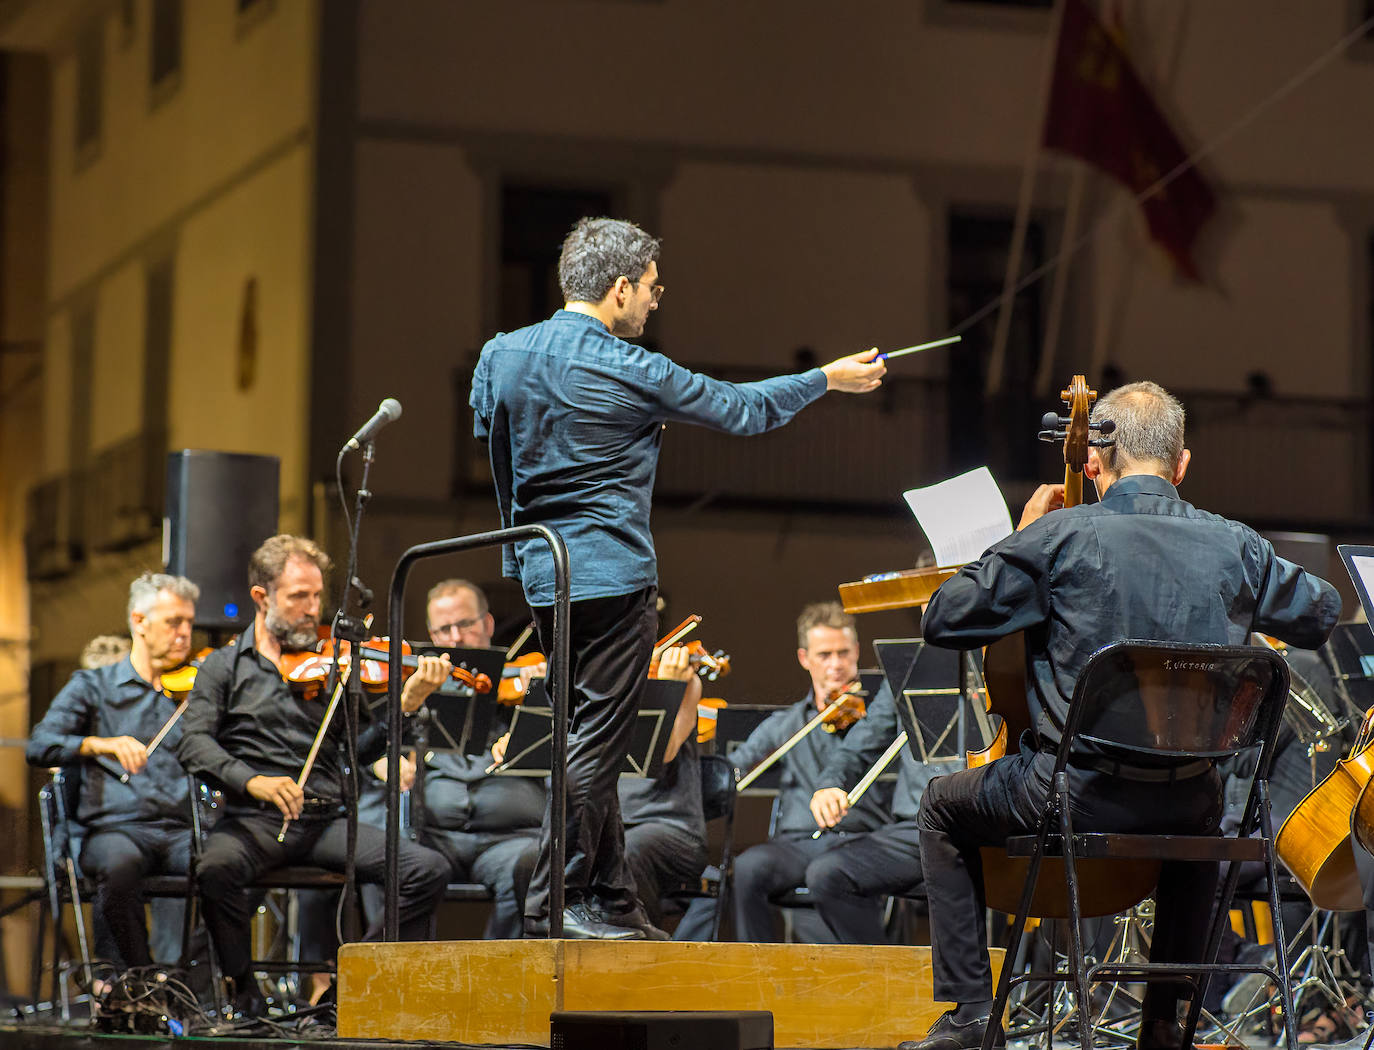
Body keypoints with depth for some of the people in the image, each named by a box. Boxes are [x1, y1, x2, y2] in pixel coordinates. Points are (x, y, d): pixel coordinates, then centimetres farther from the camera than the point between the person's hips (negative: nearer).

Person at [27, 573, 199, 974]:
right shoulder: (94, 686, 13)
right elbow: (39, 746, -2)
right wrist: (102, 744, -21)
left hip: (182, 831, 2)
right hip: (116, 827, -2)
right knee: (119, 863, -37)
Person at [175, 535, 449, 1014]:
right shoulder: (225, 666, 10)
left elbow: (361, 749, 8)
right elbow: (194, 744, -5)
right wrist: (252, 781, -23)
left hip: (327, 819, 3)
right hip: (255, 817, -3)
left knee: (429, 869, -18)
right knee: (216, 867, -37)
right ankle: (244, 995, -14)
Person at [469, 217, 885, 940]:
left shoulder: (500, 356, 4)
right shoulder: (629, 371, -12)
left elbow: (487, 434, 20)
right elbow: (741, 410, 0)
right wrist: (829, 378, 14)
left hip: (539, 573, 7)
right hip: (611, 574, -7)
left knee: (590, 737, 14)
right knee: (597, 741, -4)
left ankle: (613, 901, 17)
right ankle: (552, 902, -6)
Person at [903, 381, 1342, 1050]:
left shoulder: (1061, 536, -12)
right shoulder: (1233, 547, 0)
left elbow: (943, 622, -6)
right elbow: (1321, 615, 19)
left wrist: (1022, 538, 5)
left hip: (1073, 795, -4)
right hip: (1182, 806, 4)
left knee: (943, 807, 24)